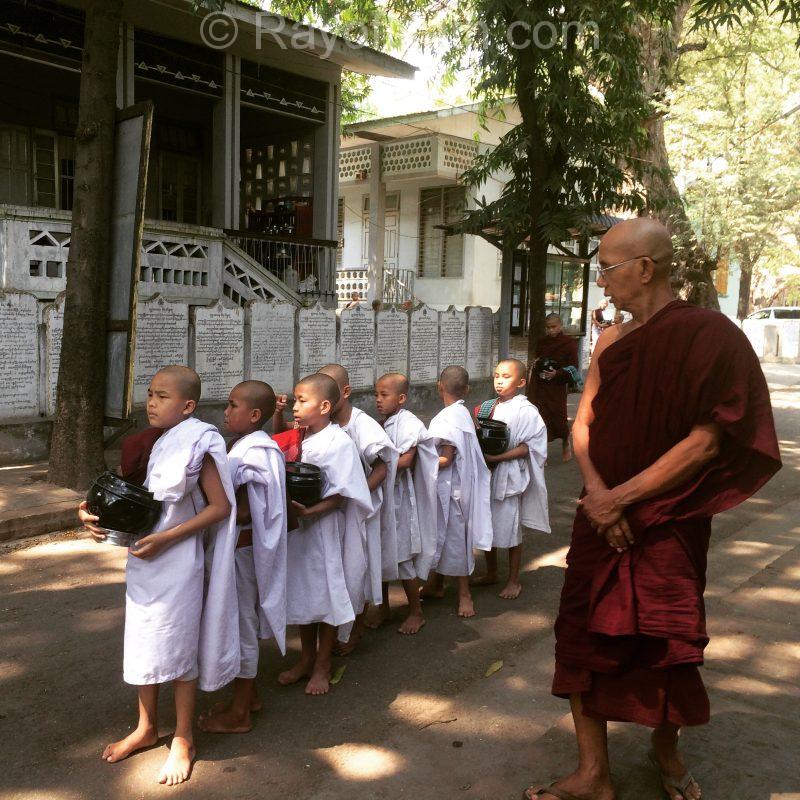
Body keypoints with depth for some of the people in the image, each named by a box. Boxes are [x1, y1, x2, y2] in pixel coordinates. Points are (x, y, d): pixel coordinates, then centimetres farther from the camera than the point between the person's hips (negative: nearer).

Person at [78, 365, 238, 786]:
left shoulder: (197, 445, -15)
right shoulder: (160, 444, 6)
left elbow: (221, 506, -17)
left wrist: (165, 539, -21)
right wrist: (104, 514, -4)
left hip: (177, 562, -7)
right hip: (143, 561, 7)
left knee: (179, 649, 6)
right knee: (143, 643, 17)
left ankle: (182, 739, 23)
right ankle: (146, 727, 36)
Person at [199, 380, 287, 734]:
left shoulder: (255, 452, -21)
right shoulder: (246, 446, 8)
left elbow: (242, 511, -24)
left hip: (241, 547, -9)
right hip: (239, 546, 9)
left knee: (241, 626, 3)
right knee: (243, 622, 19)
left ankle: (238, 713, 16)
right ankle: (248, 694, 34)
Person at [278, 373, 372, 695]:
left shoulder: (339, 442, -15)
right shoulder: (298, 439, 6)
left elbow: (341, 496, -18)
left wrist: (309, 511, -29)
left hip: (323, 527, -7)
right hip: (296, 527, 7)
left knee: (325, 594, 6)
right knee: (302, 593, 16)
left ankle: (322, 666, 22)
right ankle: (306, 658, 33)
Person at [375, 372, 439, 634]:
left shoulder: (408, 423, -14)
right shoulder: (384, 424, 10)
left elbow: (405, 460, -24)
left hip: (400, 497, -8)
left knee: (403, 556, 2)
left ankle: (416, 612, 18)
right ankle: (383, 607, 29)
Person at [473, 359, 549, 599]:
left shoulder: (525, 410, -13)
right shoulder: (490, 407, 6)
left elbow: (528, 446, -17)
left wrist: (496, 458, -22)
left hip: (509, 475, -6)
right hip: (486, 473, 6)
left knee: (509, 528, 4)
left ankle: (514, 580, 20)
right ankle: (491, 573, 33)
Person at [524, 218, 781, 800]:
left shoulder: (710, 336, -13)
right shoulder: (612, 342, 6)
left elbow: (706, 441, -17)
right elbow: (583, 423, 5)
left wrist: (622, 496, -17)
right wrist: (596, 492, -13)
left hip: (668, 523, -5)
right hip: (603, 520, 5)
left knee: (666, 644, 10)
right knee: (586, 638, 4)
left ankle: (665, 746, 38)